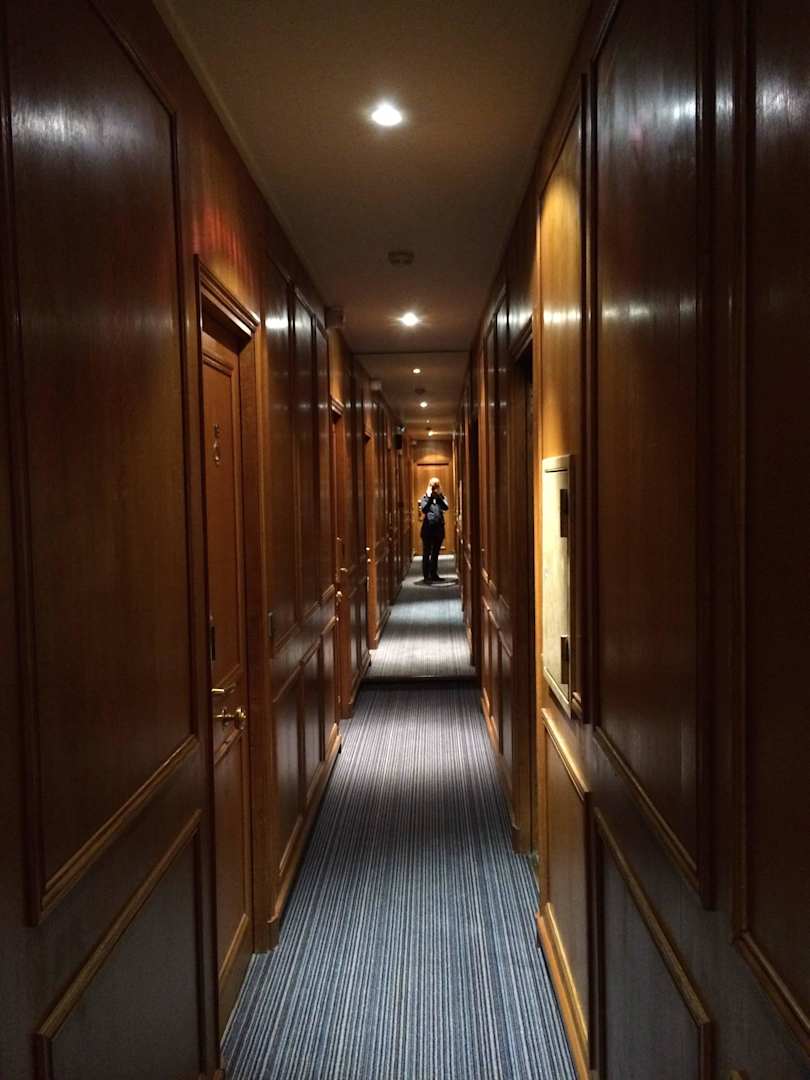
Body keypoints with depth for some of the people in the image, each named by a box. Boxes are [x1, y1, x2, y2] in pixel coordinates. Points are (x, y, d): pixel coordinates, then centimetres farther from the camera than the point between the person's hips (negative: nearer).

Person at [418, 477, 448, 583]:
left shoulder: (441, 496, 8)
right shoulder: (425, 497, 1)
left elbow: (446, 507, -11)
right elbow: (424, 509, -16)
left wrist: (438, 496, -22)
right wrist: (430, 498, -25)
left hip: (439, 528, 3)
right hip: (428, 528, -3)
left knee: (435, 553, 12)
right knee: (426, 553, -2)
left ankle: (434, 574, 21)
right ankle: (426, 576, -1)